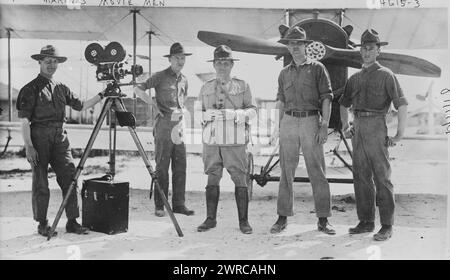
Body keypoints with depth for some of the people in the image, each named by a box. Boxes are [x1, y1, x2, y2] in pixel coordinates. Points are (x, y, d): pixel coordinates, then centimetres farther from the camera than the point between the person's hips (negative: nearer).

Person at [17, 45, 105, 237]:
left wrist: (101, 96, 11)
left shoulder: (61, 88, 15)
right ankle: (42, 224, 14)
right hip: (39, 137, -5)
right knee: (40, 183, 2)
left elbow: (81, 106, 20)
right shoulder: (30, 89, -2)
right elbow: (24, 121, -6)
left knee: (69, 178, 0)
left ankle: (72, 221, 8)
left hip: (60, 137, 5)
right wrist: (28, 146, -13)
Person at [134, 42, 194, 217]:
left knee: (180, 167, 5)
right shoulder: (160, 77, -4)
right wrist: (154, 105, -10)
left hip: (179, 125, 6)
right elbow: (138, 90, -8)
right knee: (162, 168, -2)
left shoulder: (184, 79, 15)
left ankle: (178, 204, 13)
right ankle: (159, 206, 6)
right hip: (164, 125, -6)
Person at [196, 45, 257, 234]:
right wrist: (208, 115, -7)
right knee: (212, 179, 5)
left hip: (235, 139, -2)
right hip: (211, 139, 2)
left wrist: (237, 114, -13)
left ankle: (243, 221, 8)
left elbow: (252, 110, 5)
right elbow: (198, 111, 15)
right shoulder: (206, 88, 13)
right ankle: (210, 219, 16)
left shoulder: (242, 86, 8)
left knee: (240, 180, -2)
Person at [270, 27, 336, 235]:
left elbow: (326, 98, 0)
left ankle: (323, 219, 6)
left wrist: (324, 125, -10)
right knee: (286, 171, 3)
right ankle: (283, 217, 9)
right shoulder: (284, 73, 16)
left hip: (311, 120, -3)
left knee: (317, 171, -1)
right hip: (289, 122, 3)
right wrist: (280, 128, 8)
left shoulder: (317, 68, 6)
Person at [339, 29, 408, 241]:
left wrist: (399, 135, -9)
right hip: (358, 129, 6)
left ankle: (387, 226, 3)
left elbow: (402, 104, -7)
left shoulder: (386, 75, -1)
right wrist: (345, 126, 17)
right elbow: (344, 104, 29)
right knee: (361, 177, 7)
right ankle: (366, 222, 16)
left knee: (382, 178, -4)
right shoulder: (354, 78, 16)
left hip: (376, 127, -6)